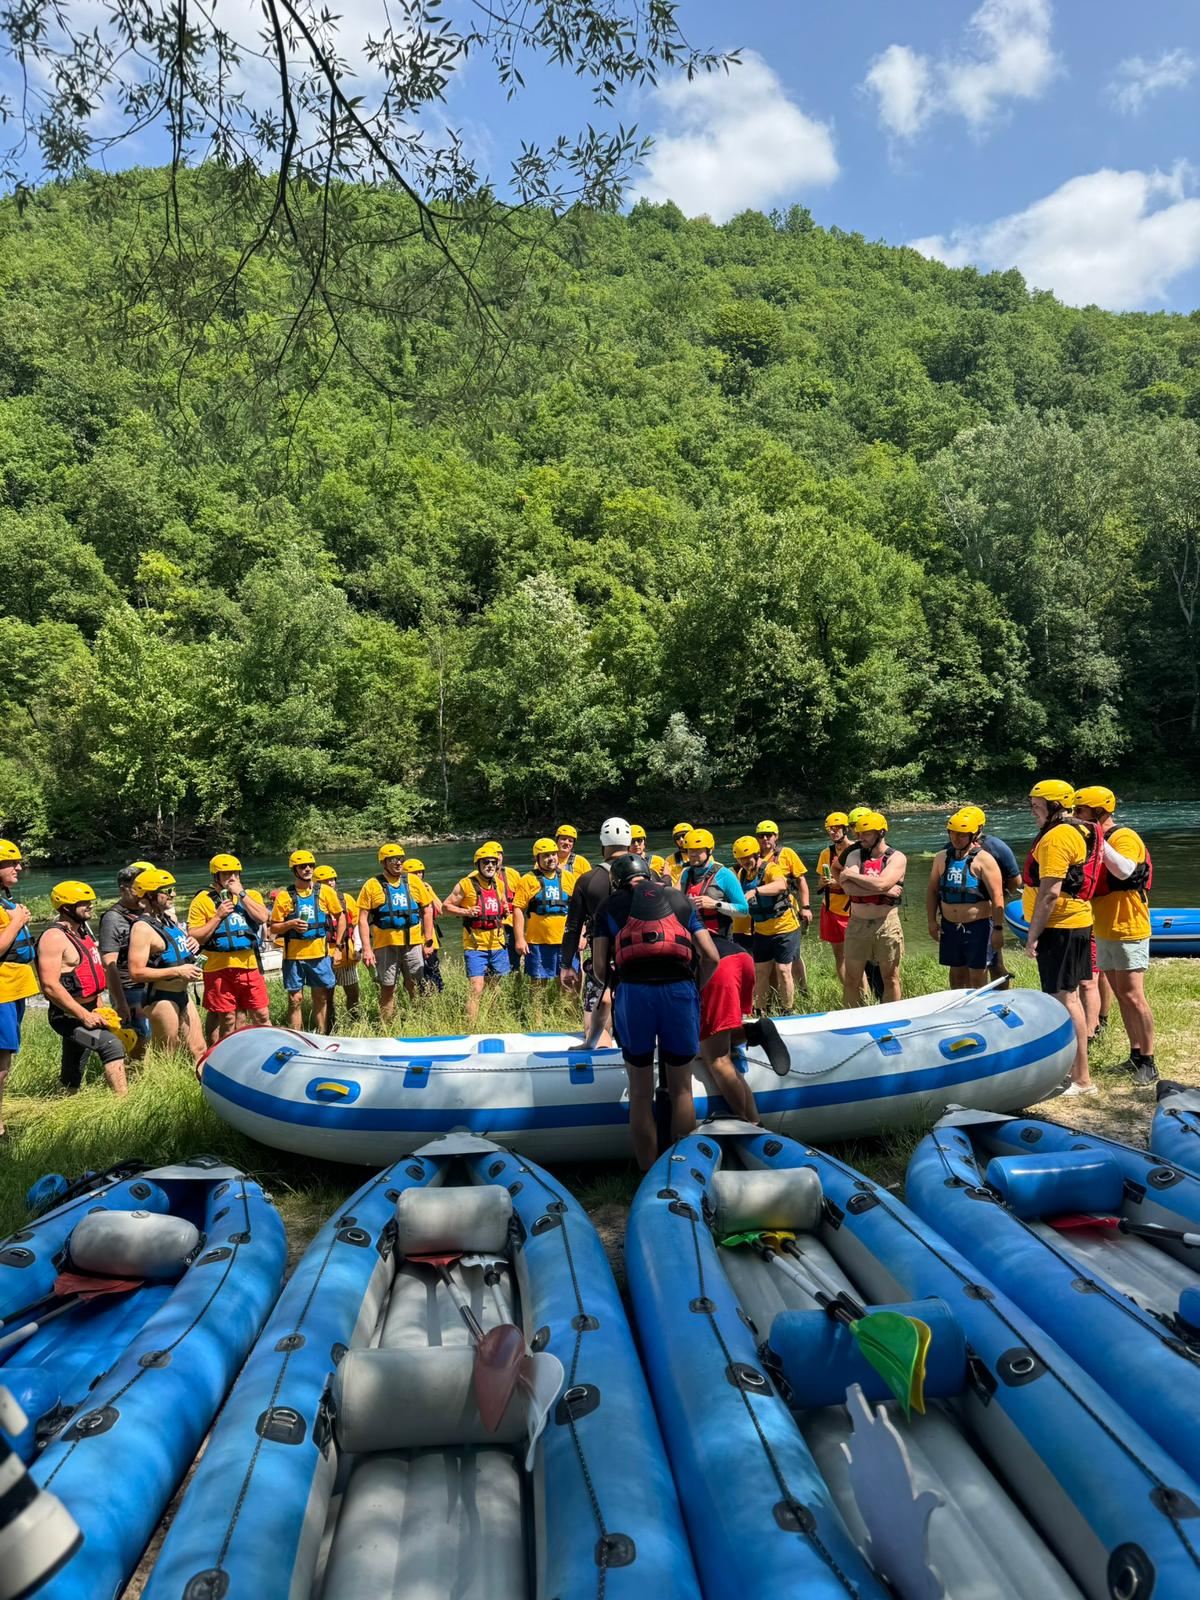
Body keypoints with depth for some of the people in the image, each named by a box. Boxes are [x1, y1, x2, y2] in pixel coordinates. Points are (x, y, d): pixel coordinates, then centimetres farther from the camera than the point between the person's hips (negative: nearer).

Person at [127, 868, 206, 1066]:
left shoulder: (169, 916, 9)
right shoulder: (142, 928, -17)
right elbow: (136, 972, -24)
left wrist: (192, 944, 5)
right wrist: (178, 971, -23)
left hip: (183, 994, 9)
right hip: (161, 999, -9)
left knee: (199, 1052, 11)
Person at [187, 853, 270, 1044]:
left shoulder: (251, 895, 10)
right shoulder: (203, 900, 0)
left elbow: (262, 917, -9)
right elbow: (194, 937, -6)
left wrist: (241, 894, -10)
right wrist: (218, 916, -12)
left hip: (249, 966, 3)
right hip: (219, 968, -3)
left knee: (262, 1016, 6)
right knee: (227, 1020, 5)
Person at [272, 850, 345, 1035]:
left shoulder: (325, 891, 2)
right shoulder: (284, 896, -1)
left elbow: (340, 916, 11)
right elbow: (273, 928, 2)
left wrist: (337, 946, 6)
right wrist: (291, 924, -17)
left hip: (320, 954, 1)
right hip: (294, 956, -1)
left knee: (321, 998, 9)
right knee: (295, 1000, 3)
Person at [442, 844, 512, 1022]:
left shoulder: (500, 884, 9)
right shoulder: (466, 884, -7)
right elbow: (446, 907, -3)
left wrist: (505, 910, 5)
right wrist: (466, 912, -18)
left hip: (497, 944, 6)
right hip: (475, 946, -5)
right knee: (476, 989, -12)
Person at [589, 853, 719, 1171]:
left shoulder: (610, 906, 19)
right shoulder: (681, 900, 23)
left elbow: (600, 967, 7)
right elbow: (711, 957, 12)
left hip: (633, 992, -1)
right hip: (680, 991, 1)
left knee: (640, 1093, 12)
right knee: (681, 1088, 15)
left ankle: (647, 1173, 18)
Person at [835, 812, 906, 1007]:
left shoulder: (897, 858, -4)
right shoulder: (855, 854, 2)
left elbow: (880, 883, -22)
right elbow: (848, 887, -14)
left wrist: (849, 874, -11)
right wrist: (885, 890, -17)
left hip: (886, 924, -2)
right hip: (857, 924, 2)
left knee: (890, 978, 8)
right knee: (851, 979, 7)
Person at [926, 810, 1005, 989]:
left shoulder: (983, 860, -9)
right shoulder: (942, 858, 7)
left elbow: (997, 897, -12)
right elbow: (932, 890, 14)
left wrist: (998, 929, -15)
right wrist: (932, 921, 7)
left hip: (978, 926, -5)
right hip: (949, 926, 5)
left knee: (977, 977, 1)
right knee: (957, 973, 14)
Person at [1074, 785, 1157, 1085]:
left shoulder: (1124, 838, -14)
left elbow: (1124, 871, -33)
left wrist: (1099, 840, -33)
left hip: (1128, 930, -9)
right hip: (1104, 933, 9)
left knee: (1133, 996, -9)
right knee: (1121, 996, 12)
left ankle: (1148, 1061, -3)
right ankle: (1135, 1054, 19)